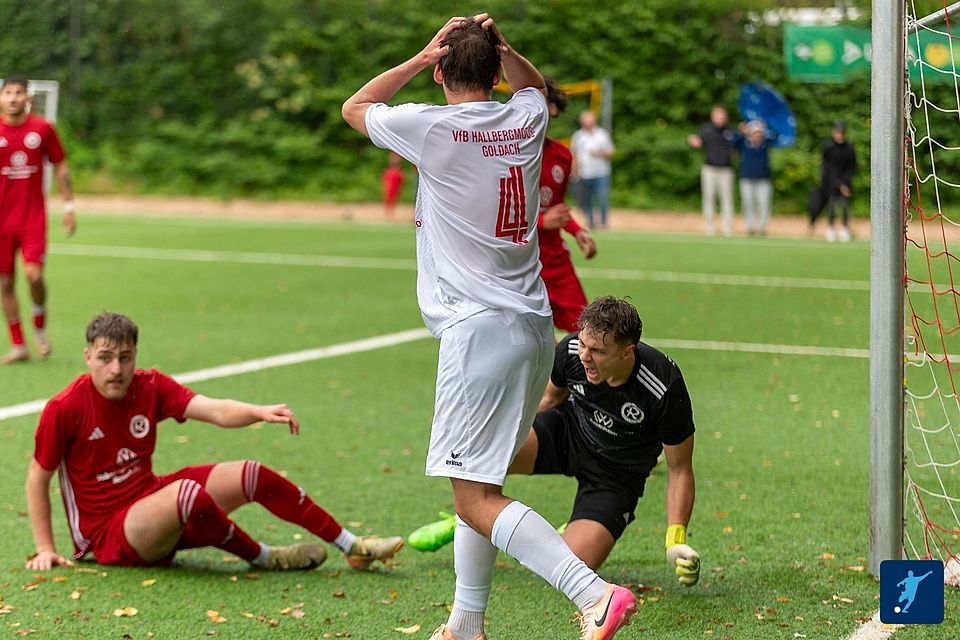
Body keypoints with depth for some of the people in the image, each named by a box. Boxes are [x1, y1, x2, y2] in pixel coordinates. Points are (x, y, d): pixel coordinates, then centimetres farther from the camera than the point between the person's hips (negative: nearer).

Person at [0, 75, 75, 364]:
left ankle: (40, 329, 9)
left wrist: (68, 206, 5)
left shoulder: (43, 129, -1)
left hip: (33, 218, -1)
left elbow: (60, 167, 8)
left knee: (33, 274, -17)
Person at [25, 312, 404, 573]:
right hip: (109, 534, -6)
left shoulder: (150, 387, -4)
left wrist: (259, 412, -36)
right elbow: (37, 479, -7)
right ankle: (264, 559, -12)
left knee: (252, 476, -5)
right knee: (187, 492, -36)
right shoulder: (64, 409, -17)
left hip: (151, 501, 6)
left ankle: (353, 547, 4)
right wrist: (45, 549, -10)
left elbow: (218, 411, -16)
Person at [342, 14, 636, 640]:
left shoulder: (432, 127, -8)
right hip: (536, 325, 8)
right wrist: (499, 47, 14)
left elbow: (355, 107, 11)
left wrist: (423, 56, 5)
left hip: (480, 328, -8)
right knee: (479, 485, 18)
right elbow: (535, 84, 33)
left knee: (475, 498, -10)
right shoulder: (527, 118, 7)